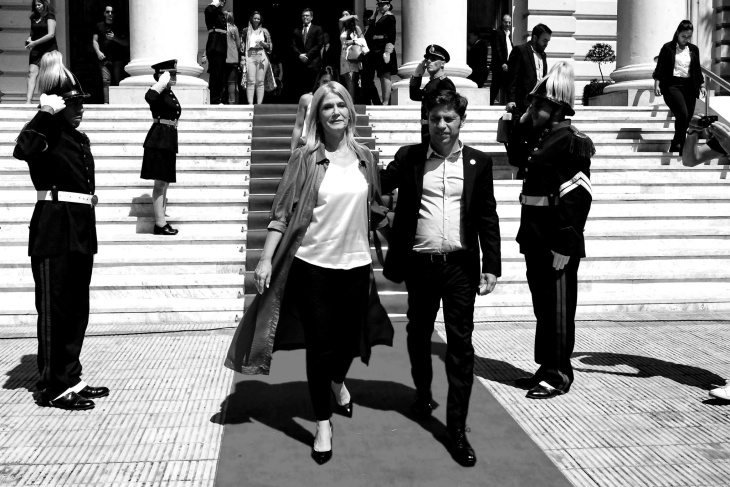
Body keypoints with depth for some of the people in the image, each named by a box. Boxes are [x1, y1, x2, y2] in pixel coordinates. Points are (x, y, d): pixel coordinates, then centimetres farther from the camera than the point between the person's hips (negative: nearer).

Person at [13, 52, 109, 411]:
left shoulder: (79, 138, 16)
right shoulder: (48, 133, -8)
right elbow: (22, 149, -33)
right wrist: (47, 113, -27)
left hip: (80, 228, 8)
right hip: (53, 230, -8)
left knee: (77, 308, 13)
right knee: (54, 309, -2)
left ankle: (70, 378, 25)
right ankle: (52, 388, 7)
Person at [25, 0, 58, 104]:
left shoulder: (50, 16, -3)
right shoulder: (34, 18, 14)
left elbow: (51, 34, -13)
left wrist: (34, 43, -15)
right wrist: (29, 39, 2)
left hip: (49, 49, -5)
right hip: (36, 50, 5)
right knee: (32, 73, -10)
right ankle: (28, 101, -19)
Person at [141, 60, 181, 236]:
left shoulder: (170, 93, 16)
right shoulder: (159, 92, -12)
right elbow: (149, 97, -38)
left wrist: (173, 145, 23)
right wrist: (163, 81, -23)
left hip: (169, 140, 10)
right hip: (159, 140, -10)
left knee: (165, 183, 13)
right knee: (160, 183, -7)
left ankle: (160, 221, 22)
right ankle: (160, 224, -5)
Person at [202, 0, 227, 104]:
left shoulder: (222, 14, 21)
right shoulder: (213, 11, -2)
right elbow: (208, 10, -29)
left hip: (222, 48, 8)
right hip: (214, 47, -8)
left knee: (221, 76, 8)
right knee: (215, 74, -9)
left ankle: (217, 100, 13)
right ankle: (214, 101, -8)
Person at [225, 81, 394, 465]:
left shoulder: (364, 157, 5)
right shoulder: (305, 159, -6)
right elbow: (283, 213, -8)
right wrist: (265, 260, -13)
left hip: (356, 264, 3)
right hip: (313, 264, -3)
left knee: (349, 336, 15)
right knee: (319, 344, 3)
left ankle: (338, 381, 50)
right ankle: (323, 424, 21)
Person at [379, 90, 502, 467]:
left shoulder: (478, 162, 3)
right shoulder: (409, 157, 4)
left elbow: (488, 218, 3)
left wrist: (491, 267, -2)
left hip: (460, 265, -1)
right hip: (420, 265, 1)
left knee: (460, 344, -1)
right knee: (419, 334, 17)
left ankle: (457, 427, 6)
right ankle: (423, 392, 42)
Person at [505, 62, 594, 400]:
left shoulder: (573, 142, -14)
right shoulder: (539, 137, 11)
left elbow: (576, 198, -19)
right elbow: (516, 158, 28)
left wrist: (564, 245, -22)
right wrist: (521, 125, 11)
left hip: (557, 241, -9)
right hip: (535, 237, 9)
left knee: (558, 308, 1)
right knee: (542, 305, 15)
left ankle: (559, 375, 12)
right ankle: (546, 368, 27)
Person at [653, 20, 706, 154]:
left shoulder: (694, 49, 12)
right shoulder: (668, 48, 1)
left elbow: (697, 70, 18)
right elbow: (660, 67, -1)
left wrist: (702, 85, 11)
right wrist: (657, 84, -10)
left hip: (689, 86, 5)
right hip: (672, 85, -5)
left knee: (686, 119, 3)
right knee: (683, 114, -23)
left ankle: (676, 147, 17)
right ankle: (677, 144, -13)